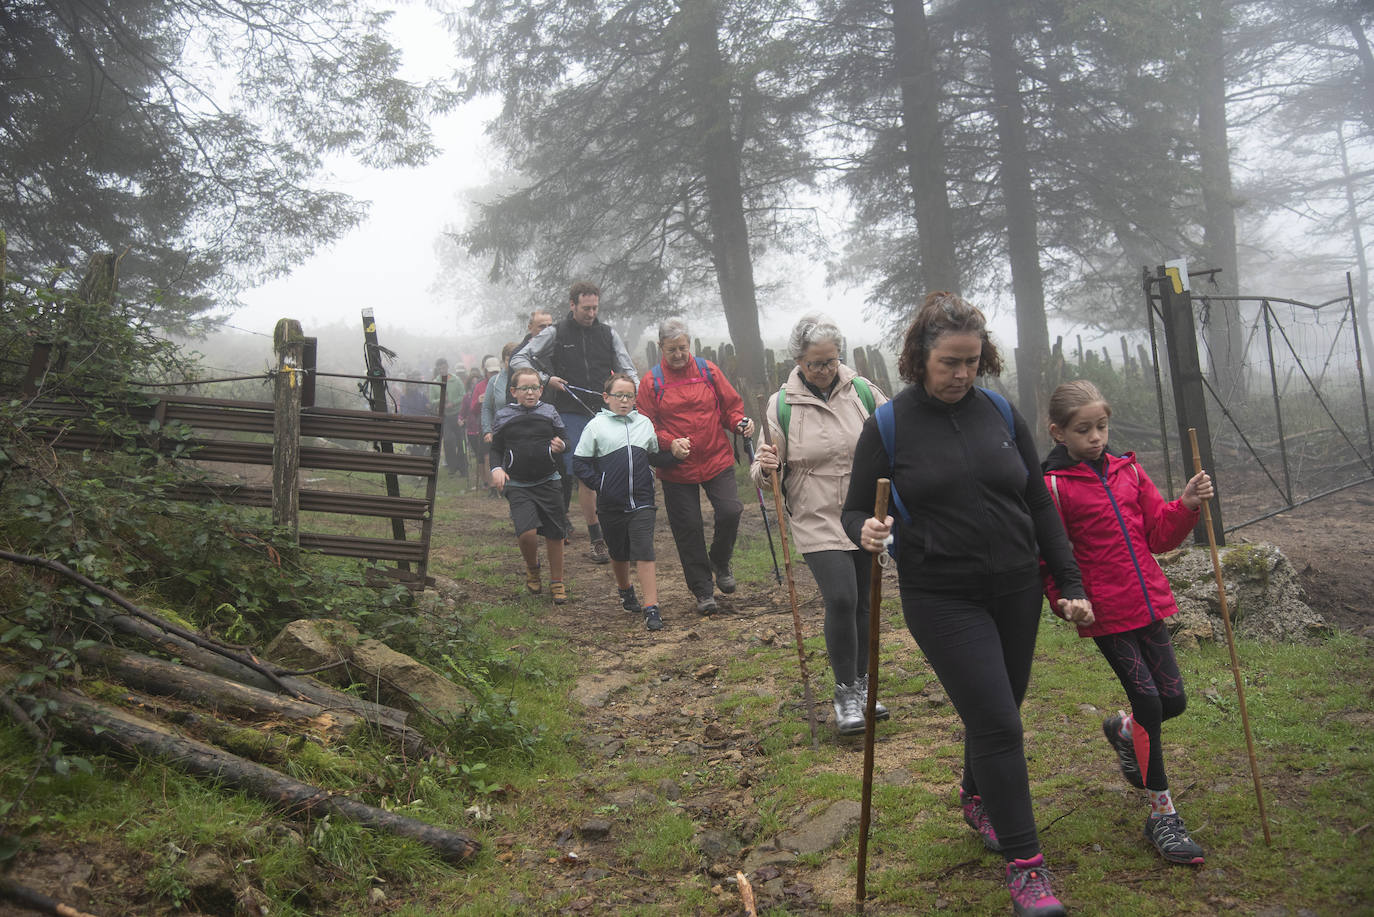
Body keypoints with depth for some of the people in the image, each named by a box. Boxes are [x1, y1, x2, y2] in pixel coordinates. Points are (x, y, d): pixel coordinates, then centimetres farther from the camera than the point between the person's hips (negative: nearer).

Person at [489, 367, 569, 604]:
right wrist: (496, 468, -9)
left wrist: (560, 446, -16)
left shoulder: (549, 412, 5)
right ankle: (532, 568, 14)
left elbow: (564, 440, 8)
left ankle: (557, 581, 24)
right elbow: (497, 448, 10)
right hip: (517, 485, -1)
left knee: (554, 534, 4)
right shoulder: (503, 416, 4)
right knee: (526, 531, -18)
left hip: (548, 482, 1)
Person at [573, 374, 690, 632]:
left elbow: (655, 458, 15)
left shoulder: (644, 423, 8)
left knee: (644, 553, -9)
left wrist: (674, 453, -3)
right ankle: (625, 592, 44)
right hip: (611, 505, 0)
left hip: (642, 503, 0)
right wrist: (598, 484, -10)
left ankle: (651, 608, -11)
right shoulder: (597, 426, -2)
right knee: (618, 553, 17)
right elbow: (580, 462, -2)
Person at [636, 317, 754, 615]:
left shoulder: (708, 370, 4)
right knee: (688, 530, 3)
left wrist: (739, 422, -10)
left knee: (730, 512, -14)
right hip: (676, 468, 0)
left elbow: (730, 404, 11)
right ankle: (703, 591, 18)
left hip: (717, 459, 1)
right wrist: (669, 443, -17)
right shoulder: (652, 382, 0)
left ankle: (719, 562, 17)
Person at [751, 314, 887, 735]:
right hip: (818, 522, -3)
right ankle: (845, 695, 3)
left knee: (864, 603, 12)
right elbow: (766, 472, -2)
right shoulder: (782, 403, -4)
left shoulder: (862, 391, 1)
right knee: (840, 600, -15)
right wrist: (763, 466, -24)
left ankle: (861, 685, 32)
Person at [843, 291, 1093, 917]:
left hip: (1016, 590, 4)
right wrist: (866, 532, -24)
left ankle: (977, 800, 46)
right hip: (942, 600, -4)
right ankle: (1024, 865, 6)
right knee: (996, 723, -8)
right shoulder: (888, 425, -6)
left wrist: (1069, 584, 7)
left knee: (998, 711, 17)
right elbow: (855, 512, 0)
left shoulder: (1000, 413, 4)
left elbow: (1039, 505, 9)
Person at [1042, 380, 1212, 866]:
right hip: (1105, 615, -6)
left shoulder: (1128, 470, 8)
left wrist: (1186, 506, -7)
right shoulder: (1053, 486, -9)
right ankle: (1162, 816, 8)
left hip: (1149, 604, 6)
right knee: (1148, 702, -7)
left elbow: (1158, 536, 9)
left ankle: (1123, 730, 43)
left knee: (1173, 699, 8)